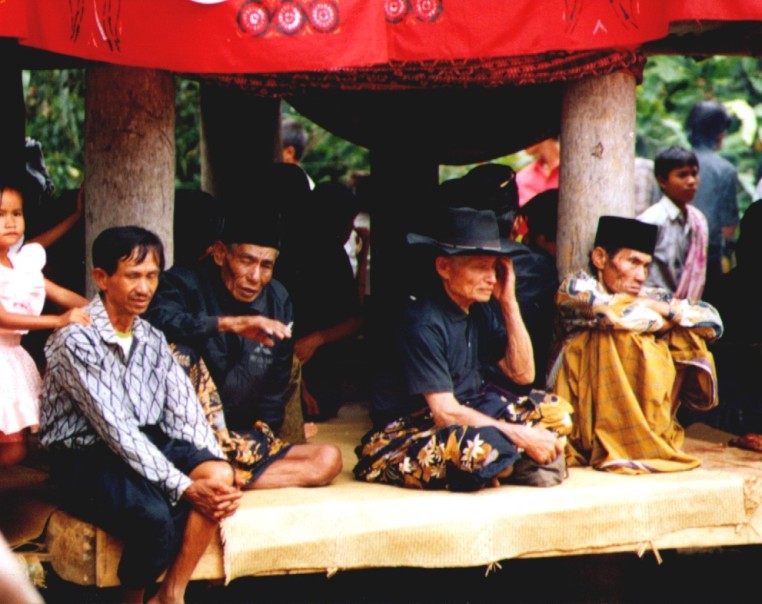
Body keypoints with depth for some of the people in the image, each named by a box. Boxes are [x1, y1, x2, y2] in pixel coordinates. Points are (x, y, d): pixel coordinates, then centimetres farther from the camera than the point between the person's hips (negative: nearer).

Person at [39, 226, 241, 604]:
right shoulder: (75, 340, -15)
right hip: (85, 461, -6)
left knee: (218, 474, -22)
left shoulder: (152, 339, 9)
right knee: (154, 515, -33)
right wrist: (183, 487, -27)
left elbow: (184, 413, -1)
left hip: (148, 445, 7)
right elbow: (117, 430, -21)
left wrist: (216, 478, -18)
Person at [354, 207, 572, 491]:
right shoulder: (424, 322, -20)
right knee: (481, 446, -37)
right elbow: (445, 413, -24)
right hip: (409, 432, -8)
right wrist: (520, 435, -25)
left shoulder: (480, 311, 4)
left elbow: (523, 375, 3)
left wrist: (509, 302, -5)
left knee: (555, 410, -1)